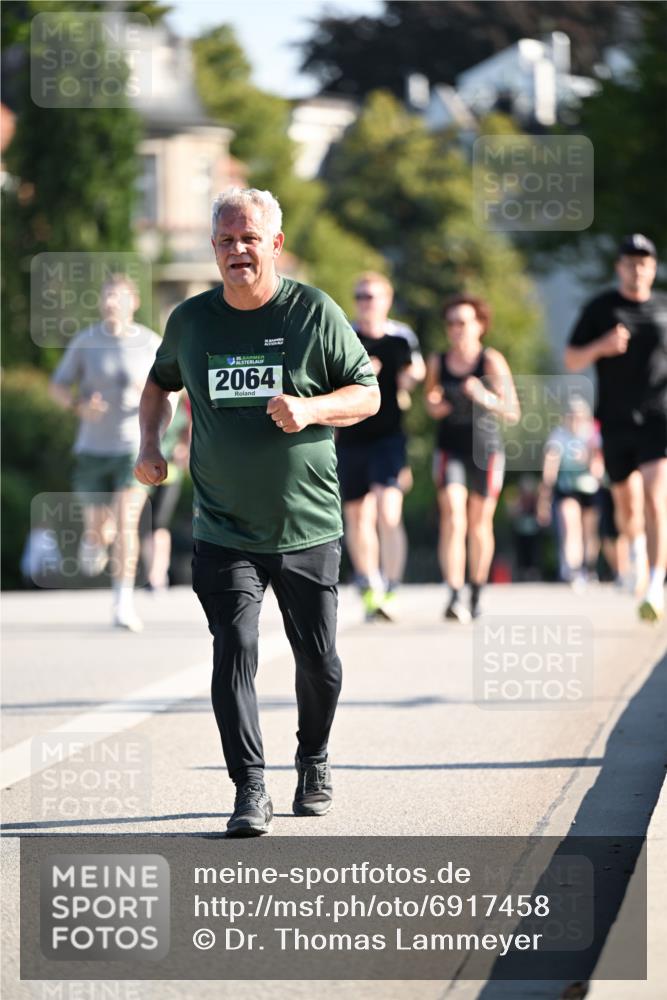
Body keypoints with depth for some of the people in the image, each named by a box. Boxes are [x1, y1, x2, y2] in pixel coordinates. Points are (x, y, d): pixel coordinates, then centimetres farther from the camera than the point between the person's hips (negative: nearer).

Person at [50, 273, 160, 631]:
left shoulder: (151, 343, -3)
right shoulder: (85, 342, -2)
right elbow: (57, 387, 5)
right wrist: (79, 406, -17)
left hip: (135, 445, -1)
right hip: (93, 449, 1)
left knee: (126, 523, -18)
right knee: (99, 531, 9)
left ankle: (124, 603, -17)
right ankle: (95, 538, 48)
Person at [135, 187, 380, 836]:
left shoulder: (315, 312, -4)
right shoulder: (191, 320, 3)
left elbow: (368, 393, 0)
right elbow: (160, 382, 23)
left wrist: (310, 409, -18)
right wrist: (150, 443, 6)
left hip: (308, 530, -1)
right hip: (223, 532, 1)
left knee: (317, 659, 8)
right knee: (234, 651, -14)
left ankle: (313, 764, 34)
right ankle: (250, 790, -11)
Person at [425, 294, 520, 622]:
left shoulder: (492, 361, -9)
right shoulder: (437, 362, 0)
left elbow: (513, 413, -13)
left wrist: (486, 398, -31)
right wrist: (434, 407, -2)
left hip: (486, 449, -1)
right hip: (450, 449, 1)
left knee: (480, 524, 8)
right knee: (452, 518, -15)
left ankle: (477, 593, 26)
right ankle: (454, 596, -23)